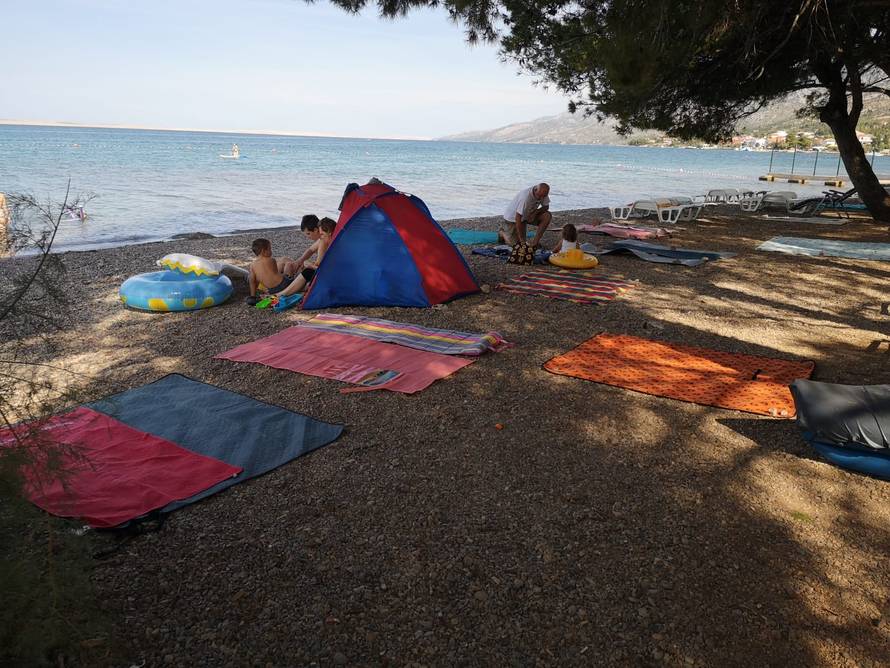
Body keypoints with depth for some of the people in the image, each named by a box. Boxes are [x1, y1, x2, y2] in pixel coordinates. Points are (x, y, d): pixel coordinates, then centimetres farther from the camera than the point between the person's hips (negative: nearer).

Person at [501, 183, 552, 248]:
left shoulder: (543, 194, -17)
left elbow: (546, 206, 0)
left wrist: (535, 212, -23)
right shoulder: (525, 197, -37)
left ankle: (535, 241, -8)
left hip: (528, 215, 6)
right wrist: (521, 239, -33)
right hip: (512, 217, -6)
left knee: (547, 216, -17)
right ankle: (502, 232, 19)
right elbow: (518, 218, -35)